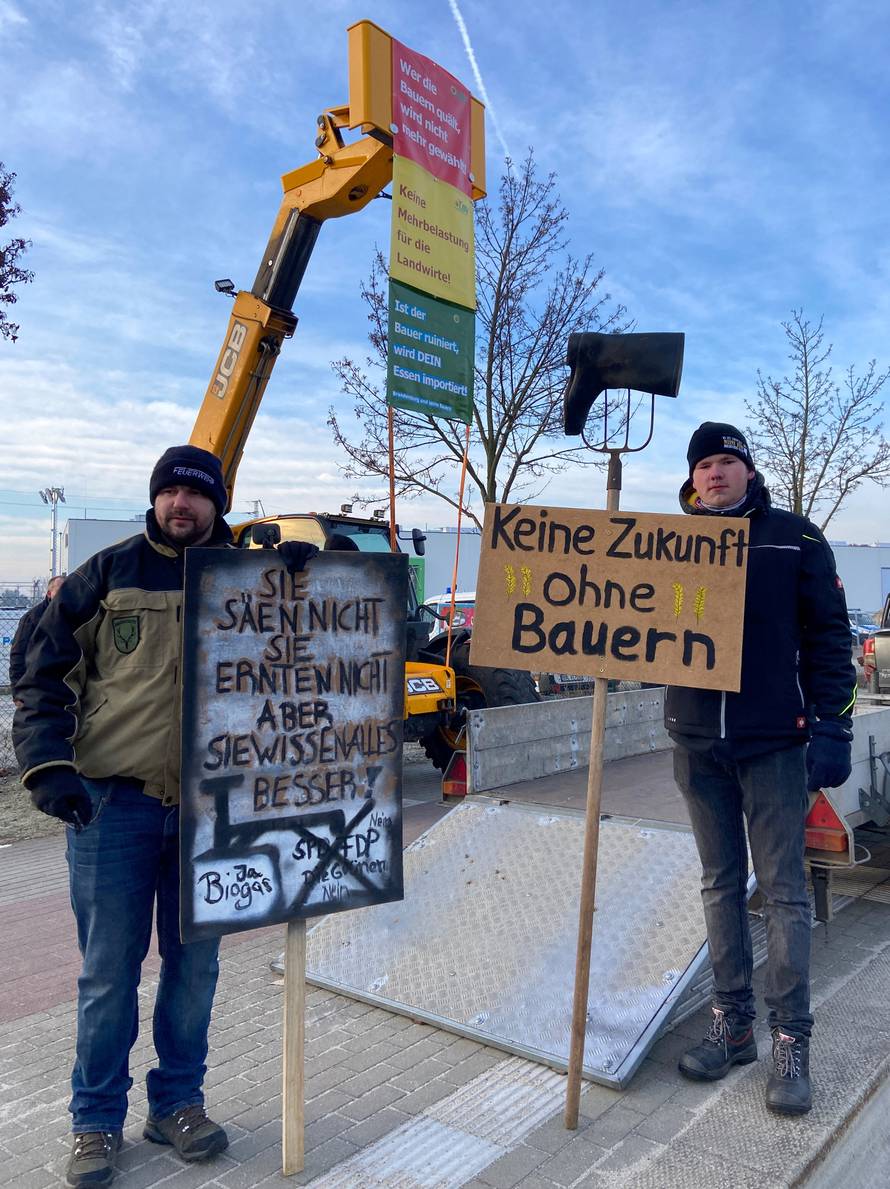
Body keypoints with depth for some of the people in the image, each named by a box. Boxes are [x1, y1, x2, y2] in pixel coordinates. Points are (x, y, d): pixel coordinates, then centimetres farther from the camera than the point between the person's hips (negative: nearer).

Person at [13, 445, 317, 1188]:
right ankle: (97, 1121, 27)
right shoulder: (108, 575, 0)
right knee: (109, 971, 8)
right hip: (113, 804, -2)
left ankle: (177, 1104, 33)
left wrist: (300, 579, -10)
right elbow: (47, 675, 1)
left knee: (196, 966, 13)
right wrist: (49, 764, -12)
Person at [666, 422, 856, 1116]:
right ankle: (732, 1024, 24)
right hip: (698, 745, 3)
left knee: (784, 890, 2)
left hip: (775, 745, -3)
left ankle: (791, 1041, 14)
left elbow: (828, 636, -1)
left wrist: (831, 726, -9)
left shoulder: (793, 538, 1)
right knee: (721, 885, 12)